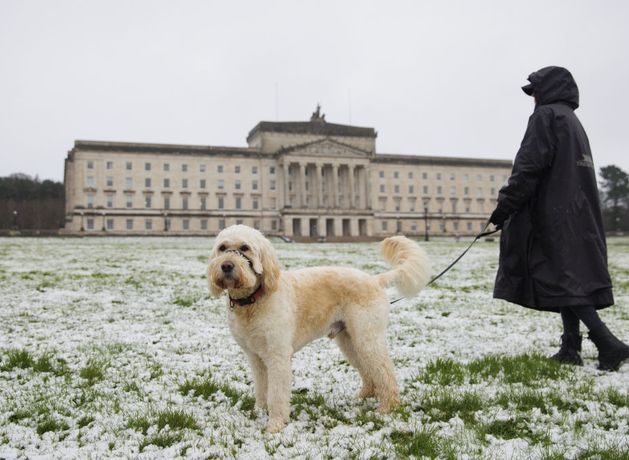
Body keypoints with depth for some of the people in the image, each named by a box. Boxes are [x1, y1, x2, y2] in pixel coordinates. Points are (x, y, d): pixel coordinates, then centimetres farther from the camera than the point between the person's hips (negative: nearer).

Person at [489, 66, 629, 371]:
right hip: (580, 215, 9)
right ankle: (570, 349, 9)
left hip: (554, 213, -9)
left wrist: (506, 203, -17)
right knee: (574, 278, 7)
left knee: (562, 278, -9)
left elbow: (530, 165, -18)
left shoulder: (546, 115, -6)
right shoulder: (574, 120, 22)